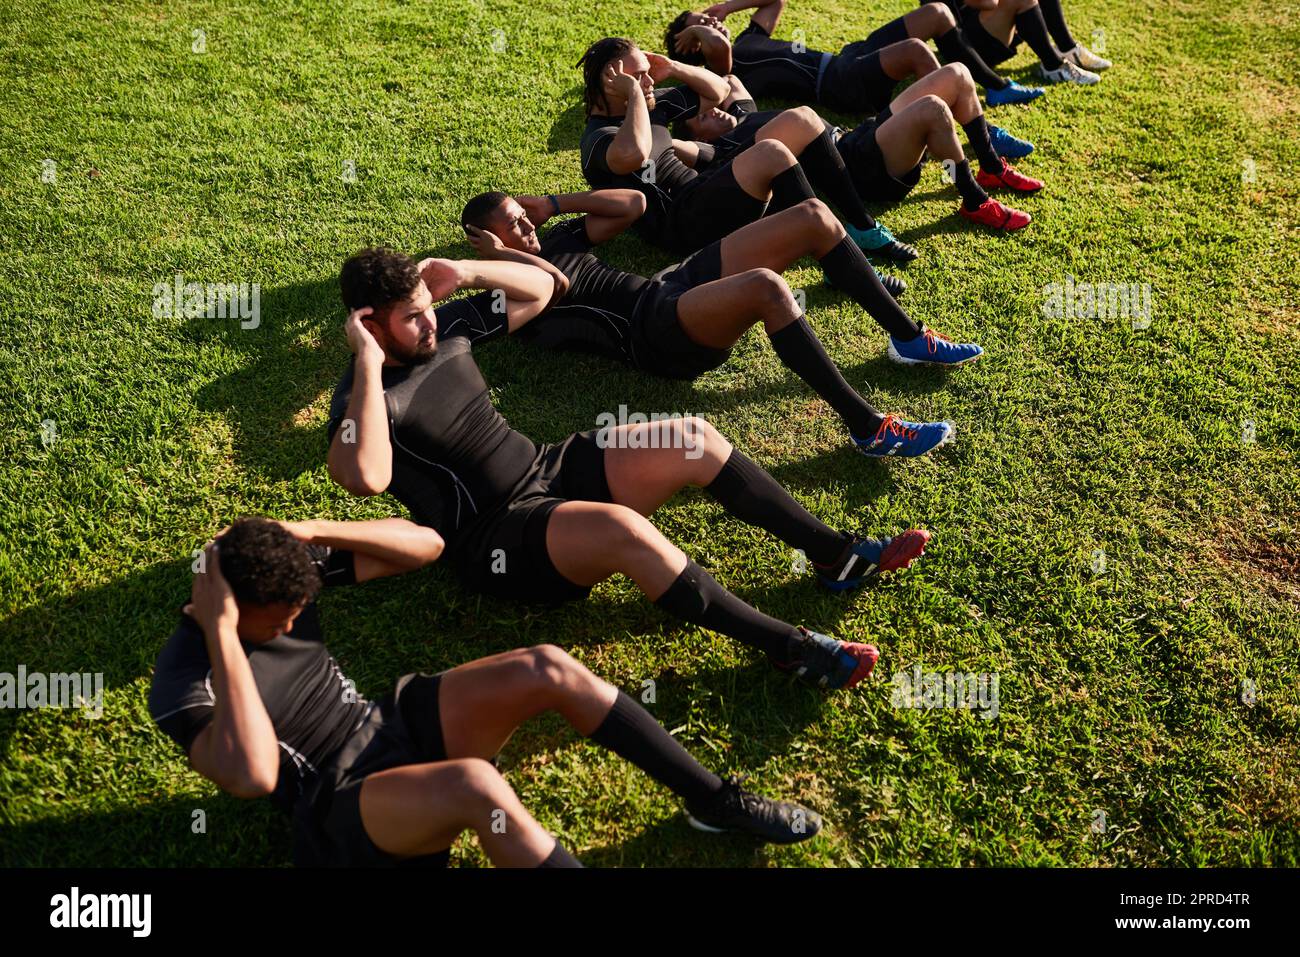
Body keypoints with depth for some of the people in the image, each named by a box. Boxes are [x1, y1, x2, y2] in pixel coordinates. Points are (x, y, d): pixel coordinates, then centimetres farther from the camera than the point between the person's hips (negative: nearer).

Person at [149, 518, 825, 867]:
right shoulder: (183, 683, -18)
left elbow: (425, 545, -4)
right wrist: (222, 632, -35)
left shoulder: (281, 570, -2)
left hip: (392, 725, 7)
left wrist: (313, 531, -17)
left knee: (546, 669, -16)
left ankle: (716, 803, -3)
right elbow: (254, 776, -38)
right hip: (341, 811, -7)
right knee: (476, 784, -39)